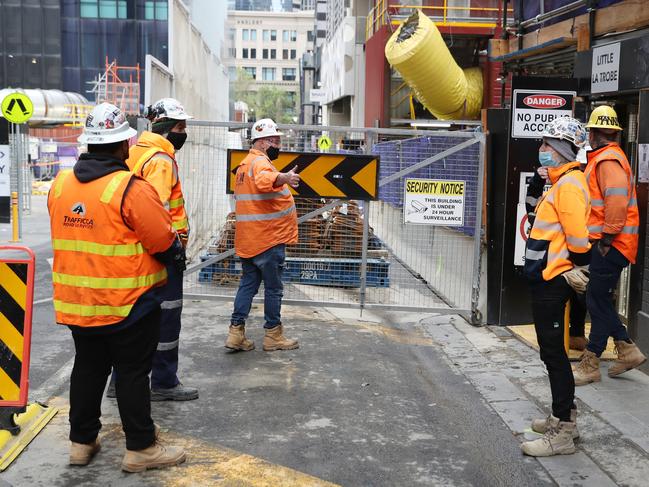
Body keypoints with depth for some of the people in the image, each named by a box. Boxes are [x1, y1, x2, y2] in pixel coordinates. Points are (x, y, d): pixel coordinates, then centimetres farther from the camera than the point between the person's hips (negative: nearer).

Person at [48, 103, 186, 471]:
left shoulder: (60, 185, 1)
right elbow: (164, 241, -14)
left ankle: (82, 442, 31)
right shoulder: (132, 189, -20)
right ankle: (140, 448, 17)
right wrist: (178, 258, 6)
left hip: (77, 303, 6)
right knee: (133, 373, 6)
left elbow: (69, 237, 11)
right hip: (128, 304, -6)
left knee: (87, 368, 19)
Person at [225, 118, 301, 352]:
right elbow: (264, 180, -40)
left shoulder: (244, 165, 17)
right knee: (273, 288, 2)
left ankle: (236, 332, 8)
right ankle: (273, 335, 12)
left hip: (248, 240, 9)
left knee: (248, 284, 12)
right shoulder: (260, 162, -15)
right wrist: (283, 178, -60)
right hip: (268, 238, -9)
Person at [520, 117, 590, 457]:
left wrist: (578, 271, -13)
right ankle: (564, 417, 29)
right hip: (546, 279, 10)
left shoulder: (569, 184, -16)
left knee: (553, 352, -6)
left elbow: (578, 235, -22)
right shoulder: (560, 182, 17)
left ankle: (562, 434, 1)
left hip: (553, 282, -10)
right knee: (552, 350, 17)